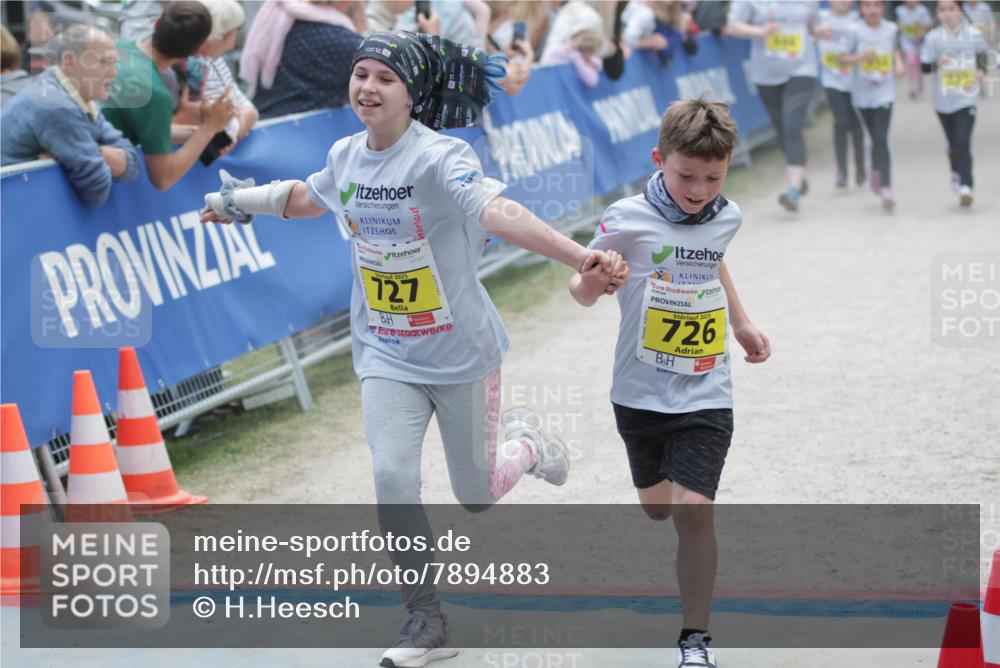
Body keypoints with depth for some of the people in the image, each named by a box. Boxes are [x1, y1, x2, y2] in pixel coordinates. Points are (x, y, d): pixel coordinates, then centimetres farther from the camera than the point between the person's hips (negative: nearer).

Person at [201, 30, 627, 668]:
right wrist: (248, 201, 19)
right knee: (393, 479, -11)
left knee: (478, 493, 9)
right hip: (386, 356, 4)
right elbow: (310, 196, 23)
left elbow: (497, 212, -42)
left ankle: (525, 441, 45)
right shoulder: (346, 155, -3)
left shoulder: (440, 156, -24)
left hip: (460, 352, -4)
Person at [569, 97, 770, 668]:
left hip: (705, 397, 0)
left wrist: (742, 324, 28)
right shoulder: (628, 220, -14)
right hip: (641, 394, 0)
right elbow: (586, 292, -8)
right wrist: (589, 279, -30)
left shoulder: (727, 217, -2)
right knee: (658, 508, 15)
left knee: (694, 510, -13)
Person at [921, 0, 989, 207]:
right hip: (944, 100, 1)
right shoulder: (933, 37, -8)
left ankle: (965, 185, -13)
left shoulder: (974, 34, -4)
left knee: (963, 142, -14)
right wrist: (937, 63, -26)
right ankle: (957, 173, 43)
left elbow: (981, 54, 16)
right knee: (954, 143, 15)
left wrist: (981, 70, -1)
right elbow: (924, 66, -6)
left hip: (967, 98, -1)